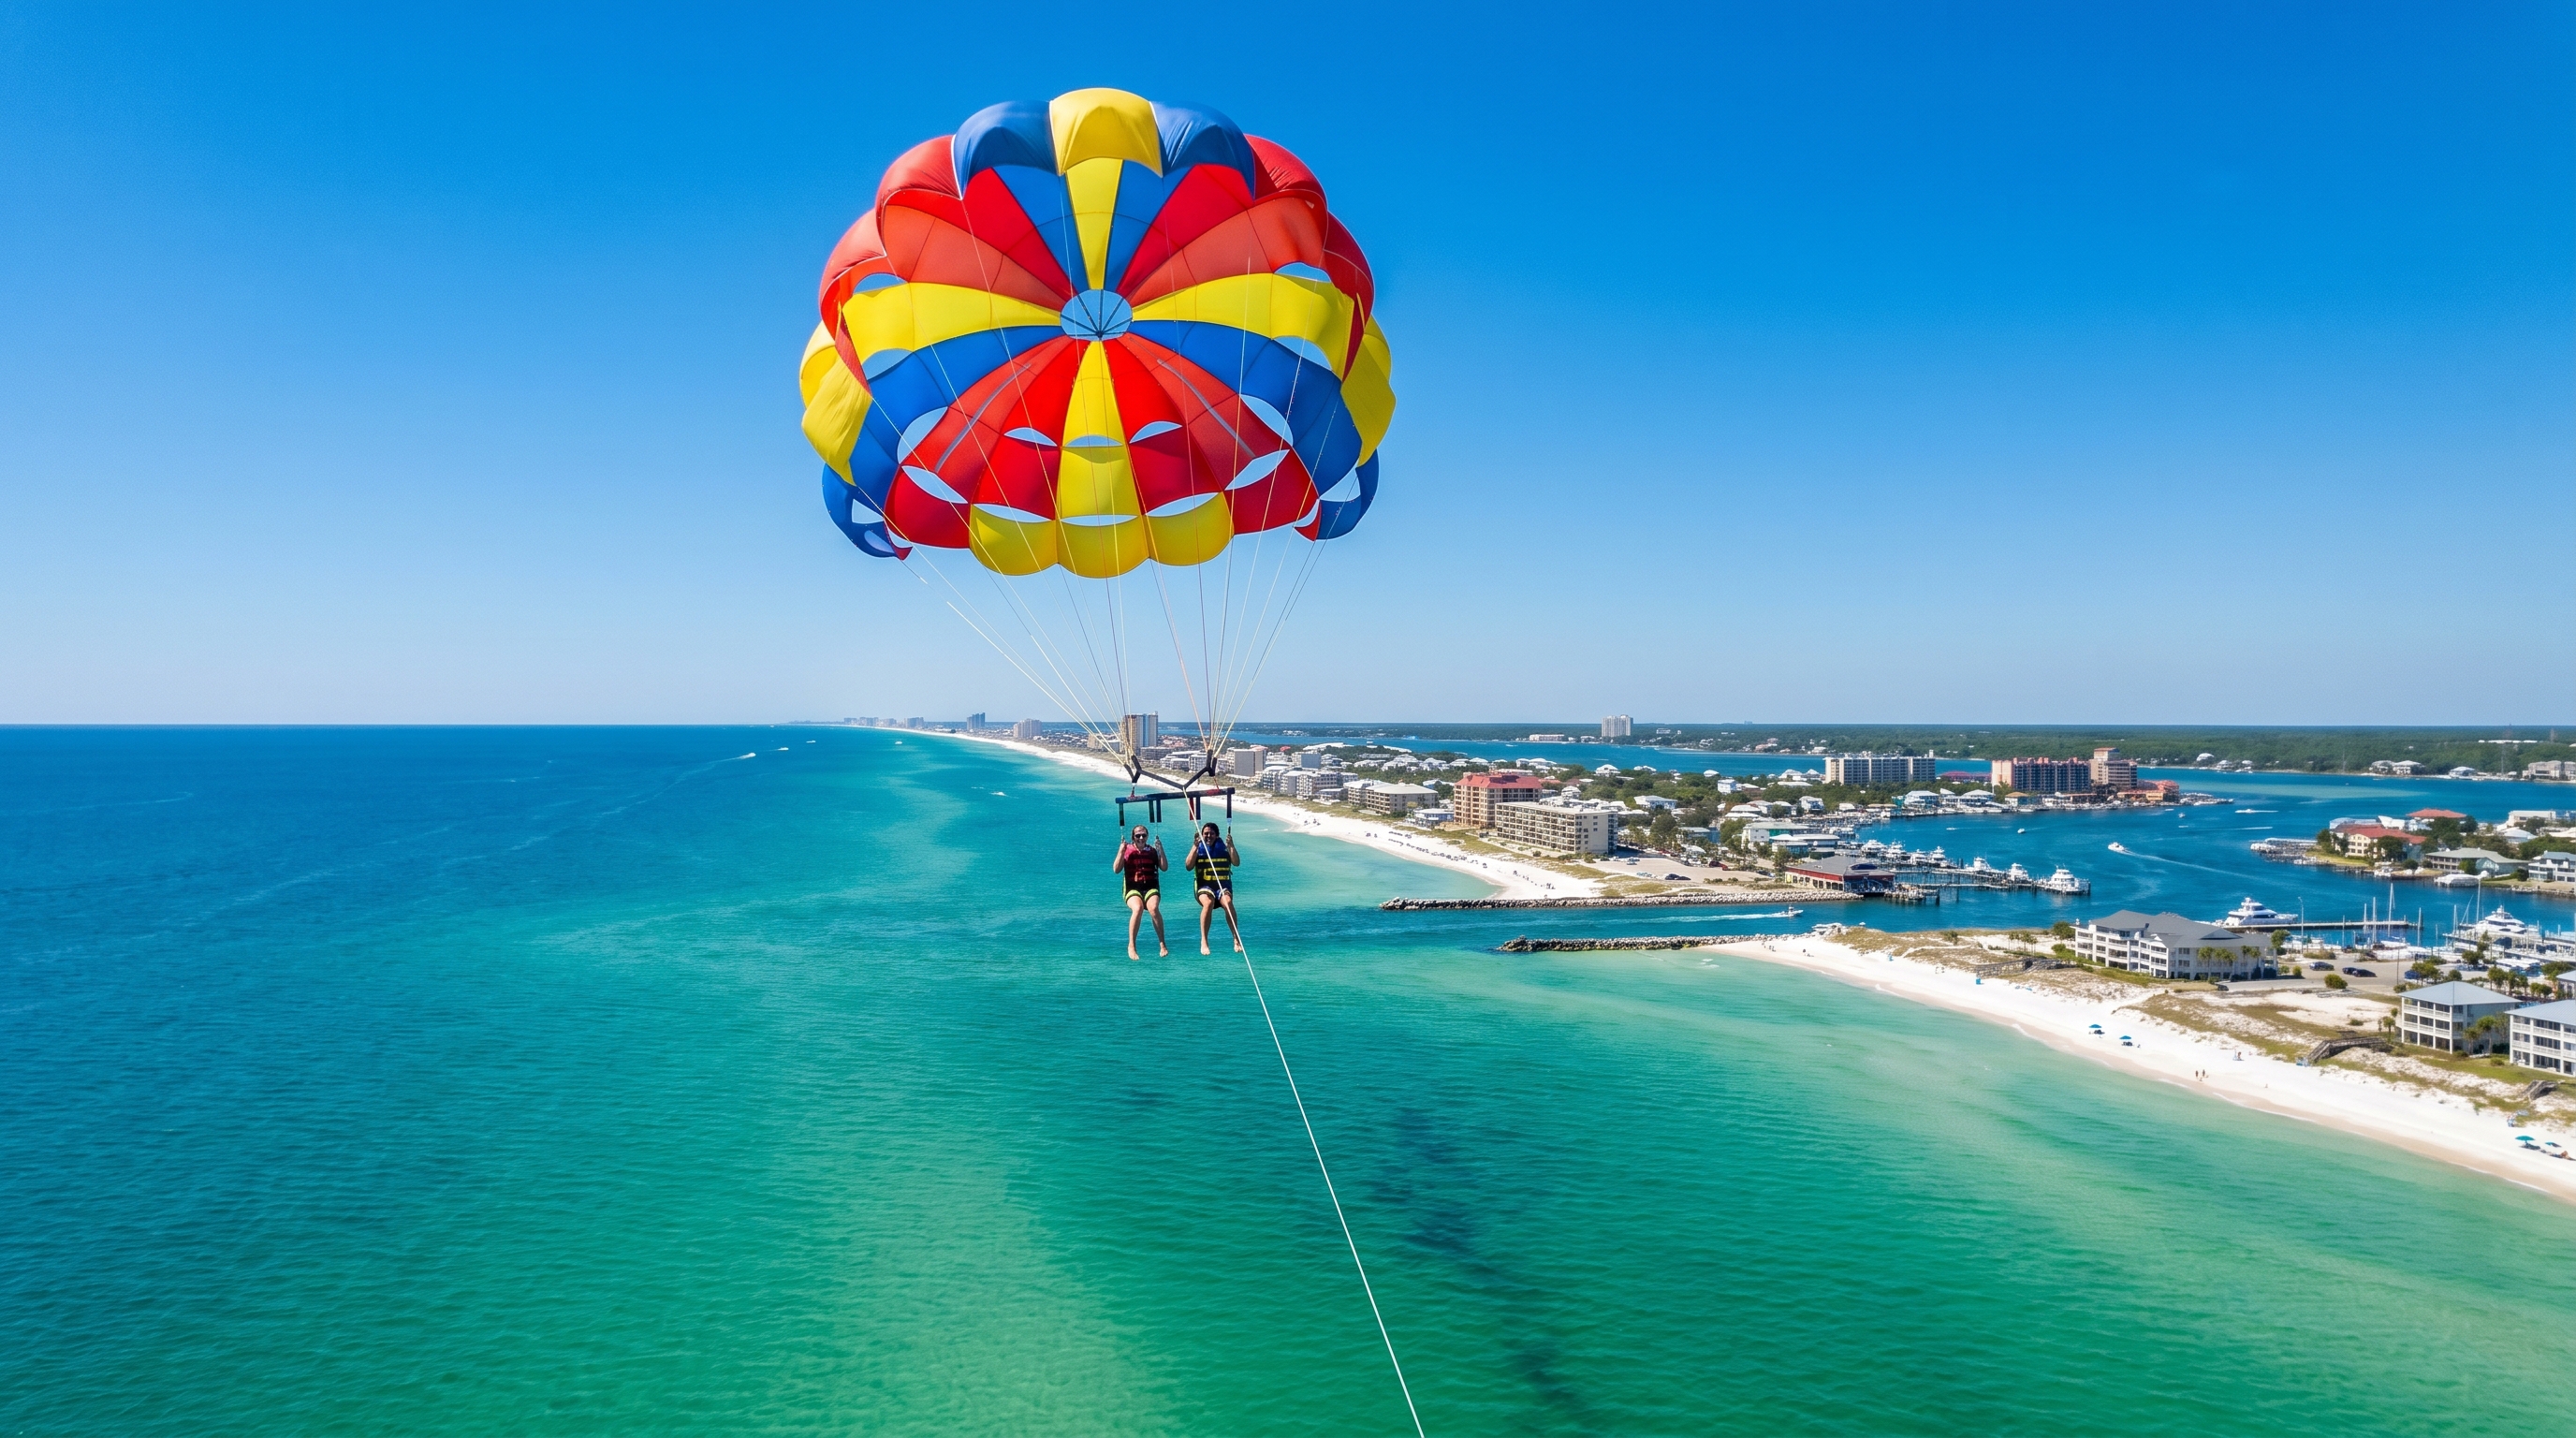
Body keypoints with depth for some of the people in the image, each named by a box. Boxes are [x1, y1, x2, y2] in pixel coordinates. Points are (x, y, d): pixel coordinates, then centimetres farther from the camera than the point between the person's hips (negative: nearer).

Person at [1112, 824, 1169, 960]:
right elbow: (1116, 869, -1)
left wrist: (1161, 850, -6)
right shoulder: (1127, 850, 8)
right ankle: (1131, 946, -26)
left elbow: (1164, 868, 3)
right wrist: (1121, 852, -12)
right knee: (1138, 908, -34)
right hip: (1133, 889, -1)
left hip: (1151, 887, 1)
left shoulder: (1152, 850, 11)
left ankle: (1162, 944, -23)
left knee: (1153, 908, -32)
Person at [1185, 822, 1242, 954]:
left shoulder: (1223, 848, 10)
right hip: (1204, 886, -1)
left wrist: (1231, 846, -16)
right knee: (1208, 903, -35)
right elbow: (1189, 866, -6)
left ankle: (1236, 939, -27)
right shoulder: (1198, 849, 9)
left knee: (1228, 902, -33)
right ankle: (1203, 941, -30)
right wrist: (1195, 847, -14)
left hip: (1223, 885, 1)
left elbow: (1236, 862, -4)